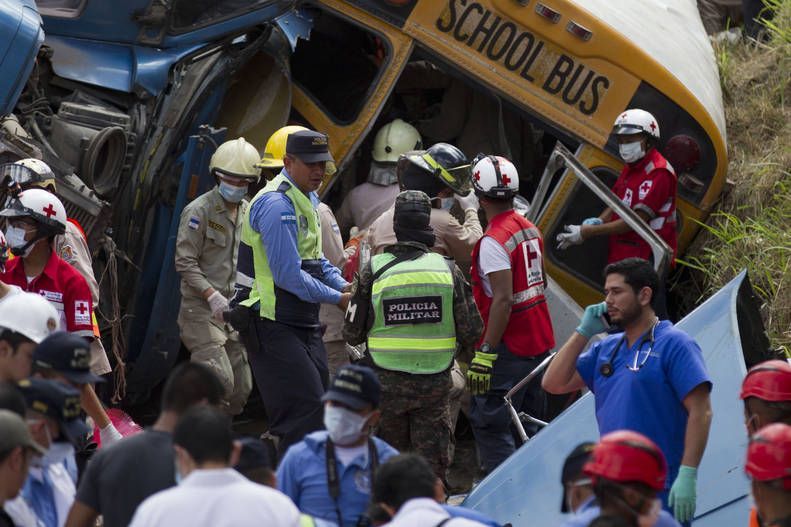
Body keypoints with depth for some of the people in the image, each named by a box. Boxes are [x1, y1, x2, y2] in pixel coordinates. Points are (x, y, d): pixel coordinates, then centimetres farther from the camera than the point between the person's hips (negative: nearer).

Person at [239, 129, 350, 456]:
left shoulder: (308, 199, 15)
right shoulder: (277, 204, -18)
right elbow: (288, 275, -22)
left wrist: (343, 285, 4)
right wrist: (337, 298, -14)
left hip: (304, 325, 10)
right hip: (274, 327, -10)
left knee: (320, 413, 12)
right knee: (304, 416, -14)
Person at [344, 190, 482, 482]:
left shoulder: (374, 270, -7)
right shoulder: (447, 269, -3)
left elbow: (353, 334, -2)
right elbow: (471, 332, -1)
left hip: (387, 383, 0)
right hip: (435, 384, 1)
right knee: (432, 462, 7)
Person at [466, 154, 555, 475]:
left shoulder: (494, 241, -18)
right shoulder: (530, 229, 8)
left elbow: (503, 299, -23)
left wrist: (485, 353, -21)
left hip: (509, 349, -9)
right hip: (541, 342, 9)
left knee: (490, 425, -7)